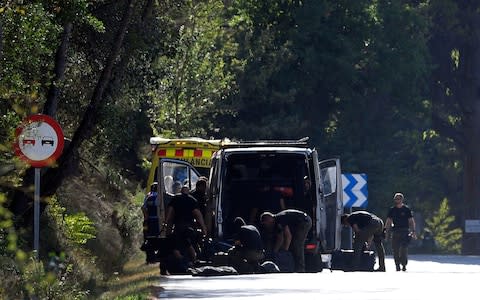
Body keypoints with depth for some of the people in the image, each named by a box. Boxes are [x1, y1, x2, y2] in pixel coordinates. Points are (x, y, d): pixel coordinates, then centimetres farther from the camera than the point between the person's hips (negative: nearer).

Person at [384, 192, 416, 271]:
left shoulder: (406, 209, 3)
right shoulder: (392, 210, 10)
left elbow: (411, 221, 3)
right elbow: (388, 221, 10)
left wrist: (413, 231, -6)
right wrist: (386, 231, 0)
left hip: (405, 232, -3)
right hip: (395, 231, 3)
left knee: (404, 249, -11)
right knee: (395, 249, -1)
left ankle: (404, 265, -4)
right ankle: (397, 265, 6)